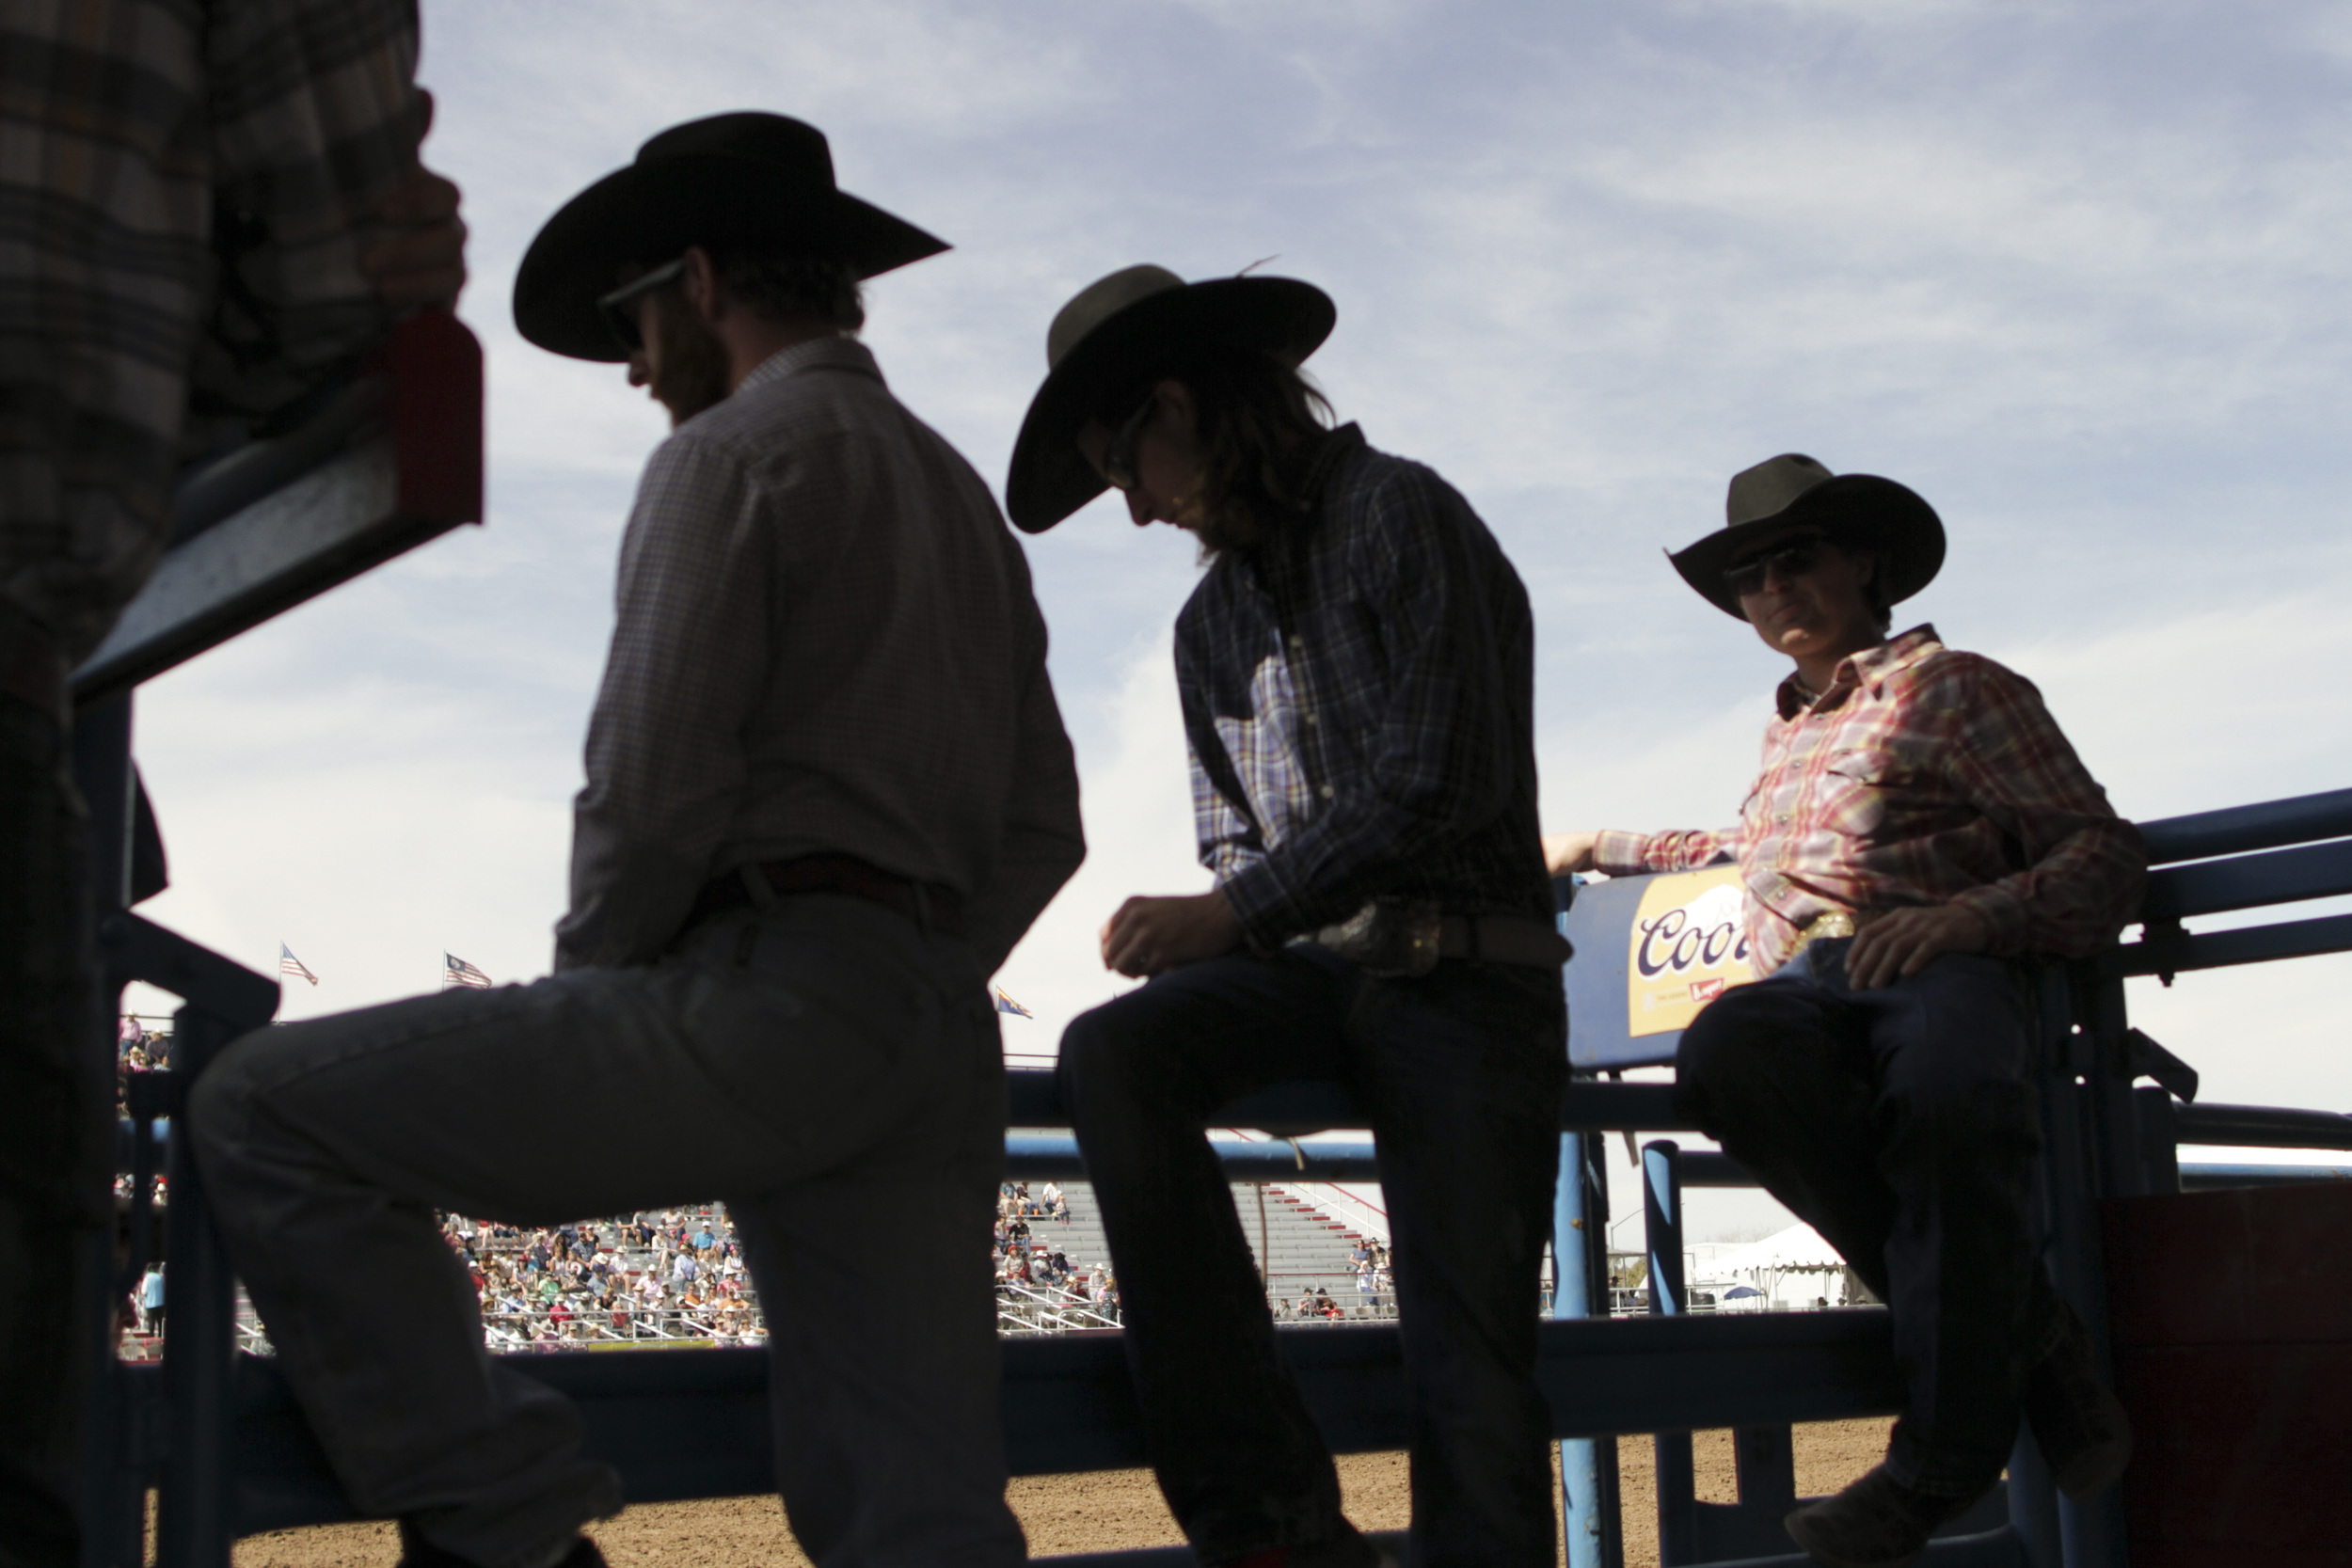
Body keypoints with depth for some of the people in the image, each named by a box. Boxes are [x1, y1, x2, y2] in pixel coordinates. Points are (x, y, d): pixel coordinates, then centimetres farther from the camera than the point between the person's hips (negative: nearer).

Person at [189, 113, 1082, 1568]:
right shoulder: (962, 494, 26)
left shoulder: (731, 454, 0)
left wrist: (592, 985, 4)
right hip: (939, 1042, 9)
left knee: (263, 1113, -1)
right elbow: (1042, 828, 22)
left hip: (766, 997, -8)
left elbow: (655, 787, -12)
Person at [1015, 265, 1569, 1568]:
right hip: (1305, 962, 6)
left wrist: (1228, 914, -16)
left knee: (1470, 1351, -13)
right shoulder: (1212, 622, 21)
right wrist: (1213, 936, 1)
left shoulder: (1399, 515, -3)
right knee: (1112, 1054, -25)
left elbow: (1433, 785, -13)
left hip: (1458, 970, -5)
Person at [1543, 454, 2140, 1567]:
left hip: (1940, 967, -4)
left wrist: (1969, 914, -14)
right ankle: (2019, 1331, -26)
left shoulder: (1956, 687, 15)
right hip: (1804, 985, 4)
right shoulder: (1785, 732, 35)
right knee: (1723, 1057, -36)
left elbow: (2106, 857, 4)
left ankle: (1945, 1454, -28)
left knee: (1948, 1099, -43)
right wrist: (1603, 848, 56)